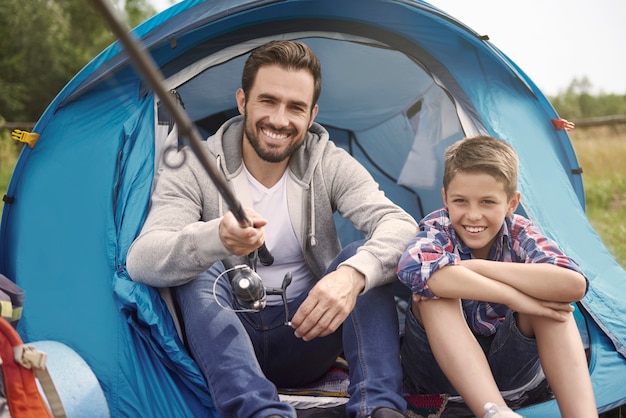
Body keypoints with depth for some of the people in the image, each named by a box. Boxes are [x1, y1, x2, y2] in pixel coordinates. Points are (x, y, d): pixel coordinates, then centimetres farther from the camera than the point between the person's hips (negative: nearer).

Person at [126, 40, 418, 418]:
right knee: (197, 271, -30)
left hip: (305, 336, 2)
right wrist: (215, 238, -50)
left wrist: (353, 274, -45)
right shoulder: (194, 172, -11)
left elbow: (401, 225, -21)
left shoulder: (330, 166, -6)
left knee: (364, 258, -22)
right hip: (222, 342, -1)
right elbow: (141, 261, -27)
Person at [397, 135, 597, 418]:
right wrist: (512, 296, -39)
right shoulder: (437, 230, -16)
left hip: (504, 368, 2)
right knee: (435, 289, -31)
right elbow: (412, 269, -43)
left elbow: (574, 284, -33)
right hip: (440, 368, -1)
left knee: (550, 300, -24)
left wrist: (475, 267, -32)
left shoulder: (518, 233, -11)